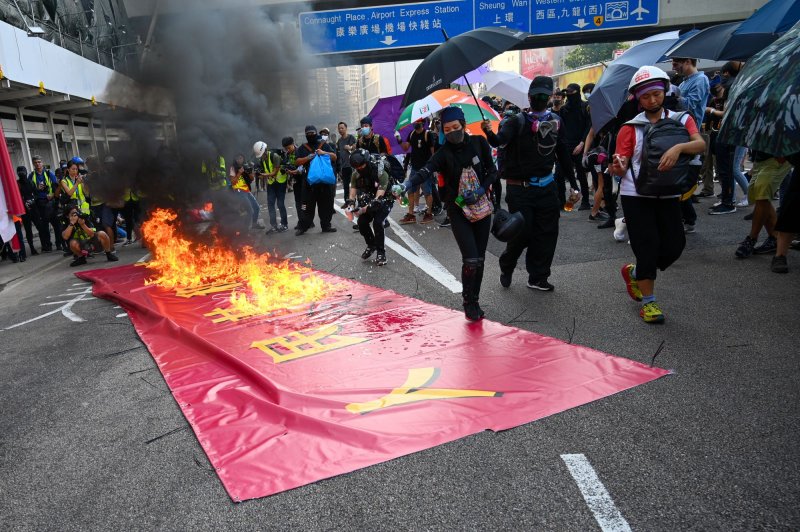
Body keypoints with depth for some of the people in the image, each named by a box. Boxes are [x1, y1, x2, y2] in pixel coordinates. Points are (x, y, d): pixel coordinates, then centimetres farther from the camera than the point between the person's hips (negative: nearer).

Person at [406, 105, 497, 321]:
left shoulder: (479, 143, -2)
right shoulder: (443, 153, -11)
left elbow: (492, 170, 5)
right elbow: (425, 171, -28)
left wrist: (481, 189, -13)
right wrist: (409, 183, -49)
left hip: (482, 208, 3)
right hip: (459, 212, -3)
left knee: (479, 260, 8)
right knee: (470, 260, -12)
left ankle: (475, 301, 25)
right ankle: (468, 303, 11)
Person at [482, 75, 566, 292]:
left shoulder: (556, 121, 7)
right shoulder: (519, 121, -7)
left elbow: (562, 153, 14)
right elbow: (500, 140, -23)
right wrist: (489, 132, -45)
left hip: (546, 187, 5)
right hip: (520, 188, -5)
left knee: (546, 234, 7)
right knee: (522, 232, -4)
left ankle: (538, 277, 20)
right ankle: (506, 268, 24)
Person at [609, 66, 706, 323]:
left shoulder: (682, 119, 5)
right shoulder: (630, 128, 0)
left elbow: (700, 144, -13)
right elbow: (621, 167, -6)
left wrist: (678, 147, -33)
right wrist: (617, 167, -30)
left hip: (668, 195, 3)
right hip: (636, 196, -3)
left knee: (674, 246, 3)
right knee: (648, 247, -3)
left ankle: (634, 272, 30)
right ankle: (648, 301, 13)